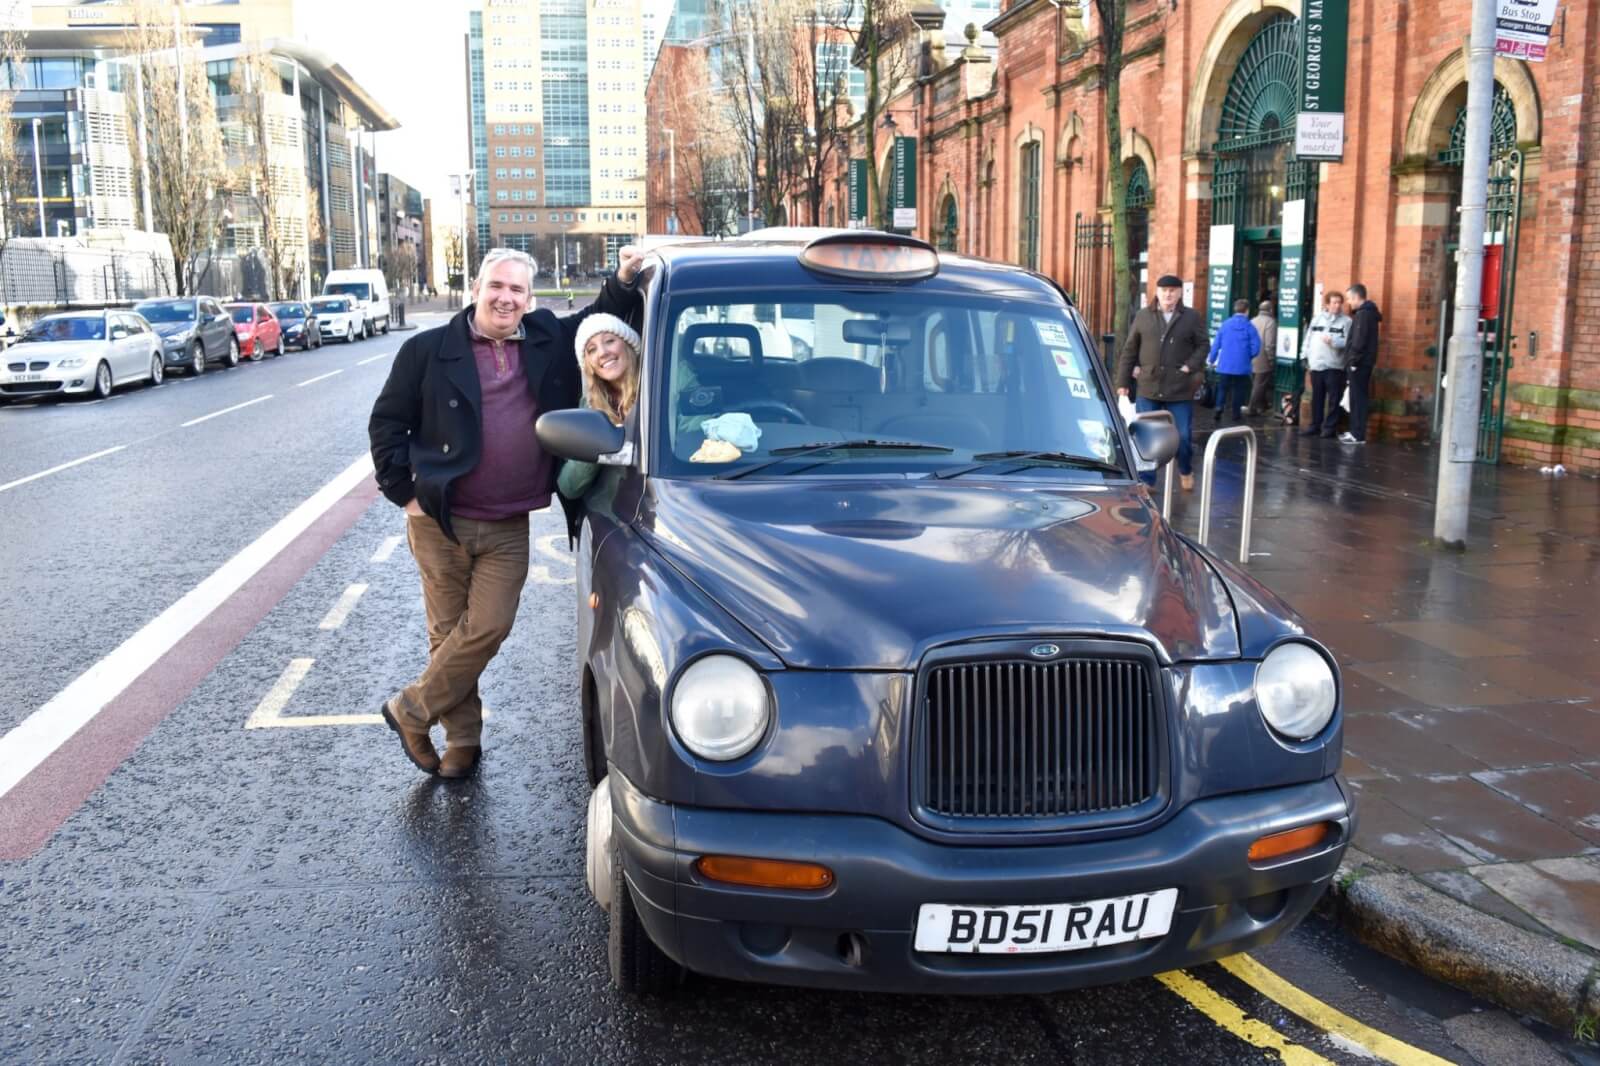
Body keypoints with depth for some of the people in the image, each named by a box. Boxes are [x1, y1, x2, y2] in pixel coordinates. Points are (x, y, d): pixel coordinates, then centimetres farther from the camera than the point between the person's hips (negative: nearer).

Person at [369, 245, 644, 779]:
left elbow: (601, 318, 19)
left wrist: (624, 281, 0)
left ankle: (411, 711, 16)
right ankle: (463, 739, 21)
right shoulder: (429, 349, -3)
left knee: (487, 628, -4)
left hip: (509, 528, 2)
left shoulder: (549, 341, 5)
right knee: (449, 631, 6)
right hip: (441, 523, -2)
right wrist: (404, 491, -3)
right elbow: (387, 422, 3)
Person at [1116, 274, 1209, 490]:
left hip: (1180, 389, -1)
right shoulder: (1143, 316, 7)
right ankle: (1145, 480, 12)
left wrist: (1191, 366, -11)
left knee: (1182, 436, 5)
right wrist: (1123, 381, 4)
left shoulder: (1192, 317, 4)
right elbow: (1129, 350, 8)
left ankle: (1186, 471, 31)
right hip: (1148, 387, 1)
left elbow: (1203, 345, 6)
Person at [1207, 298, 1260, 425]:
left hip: (1224, 366, 2)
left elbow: (1216, 344, 2)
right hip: (1241, 367, -2)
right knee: (1238, 391, 10)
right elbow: (1256, 347, -10)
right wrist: (1249, 357, 11)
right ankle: (1235, 415, 12)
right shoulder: (1249, 327, -8)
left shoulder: (1225, 324, -1)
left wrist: (1211, 360, 14)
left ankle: (1219, 407, -12)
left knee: (1222, 389, 12)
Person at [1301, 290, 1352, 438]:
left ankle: (1329, 426, 7)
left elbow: (1348, 342, -11)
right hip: (1316, 364, 4)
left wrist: (1333, 341, -25)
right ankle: (1315, 425, 21)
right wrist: (1306, 356, 7)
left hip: (1334, 366, -4)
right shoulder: (1317, 318, 12)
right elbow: (1308, 338, 12)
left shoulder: (1346, 321, -2)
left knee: (1333, 399, 0)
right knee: (1316, 398, 12)